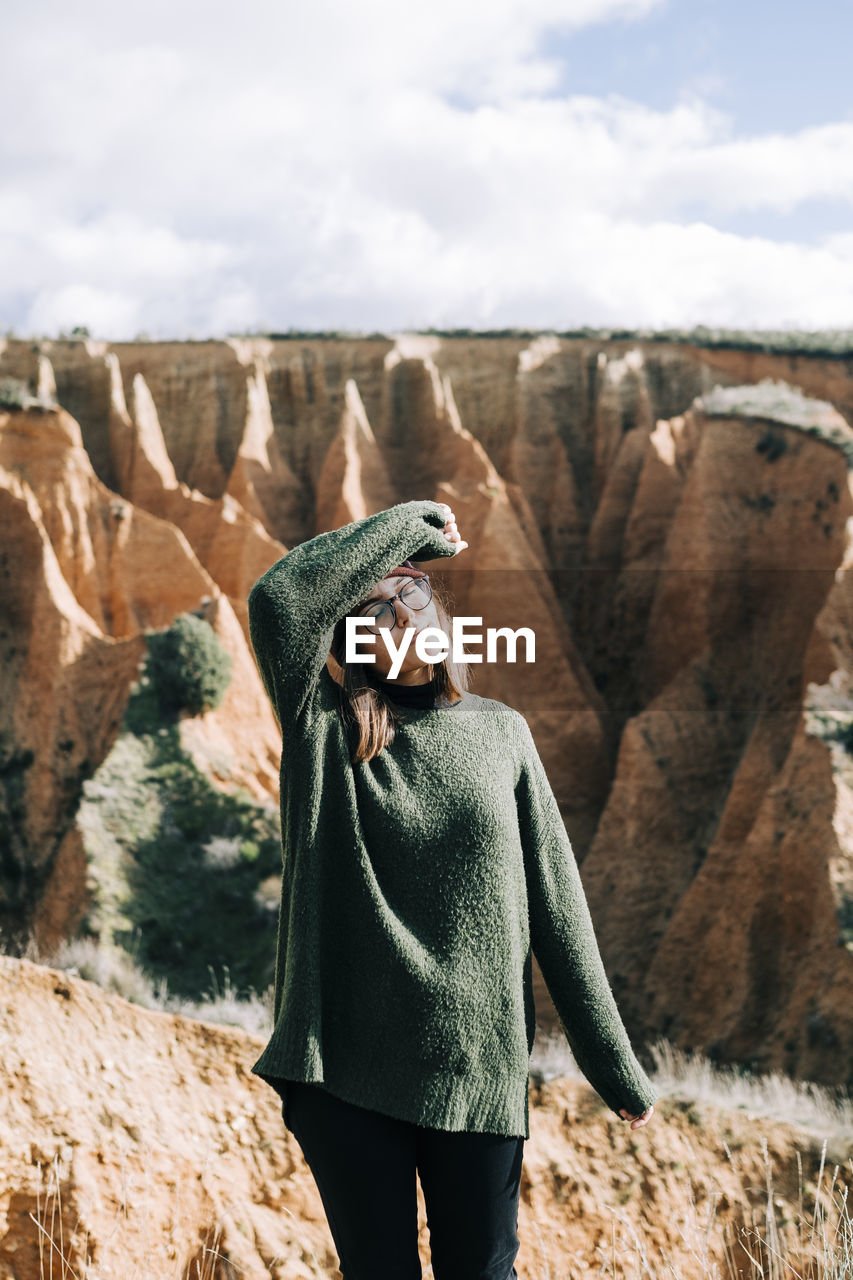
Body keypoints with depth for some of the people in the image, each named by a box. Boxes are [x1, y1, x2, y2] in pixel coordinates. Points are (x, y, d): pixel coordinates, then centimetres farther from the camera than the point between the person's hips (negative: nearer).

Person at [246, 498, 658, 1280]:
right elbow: (278, 598, -17)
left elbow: (557, 906, 7)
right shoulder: (321, 731, 2)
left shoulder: (499, 732, 7)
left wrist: (616, 1068, 6)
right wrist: (407, 523, -6)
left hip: (477, 1069, 1)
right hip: (342, 1068, -1)